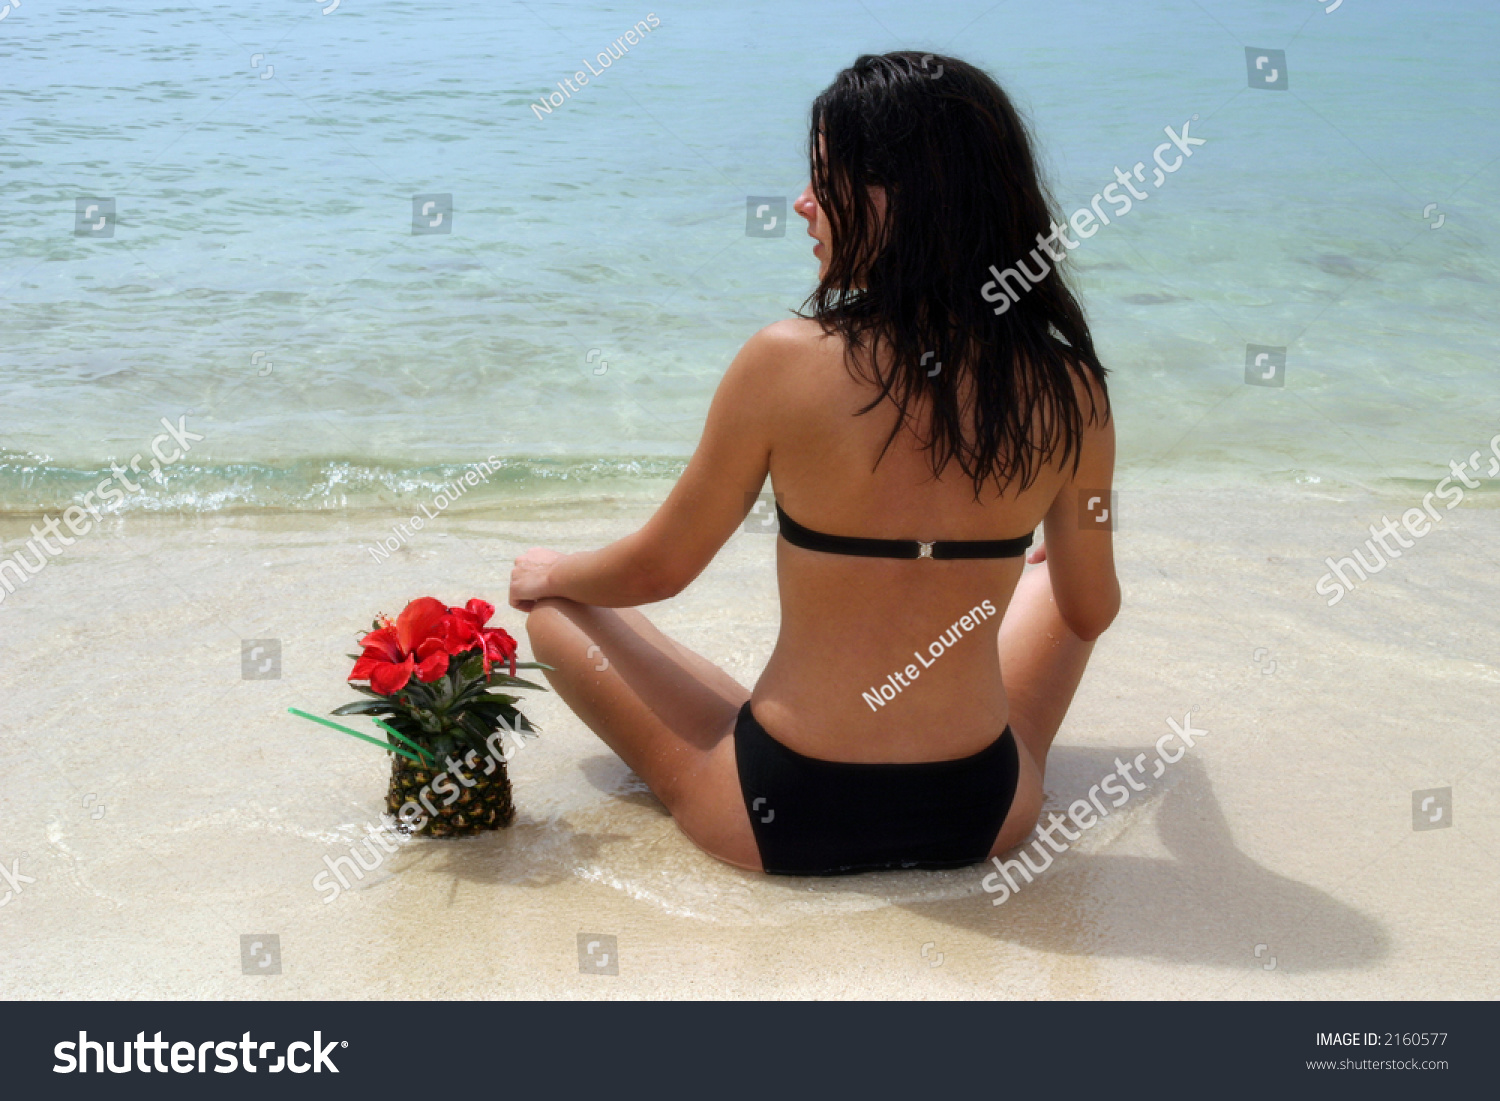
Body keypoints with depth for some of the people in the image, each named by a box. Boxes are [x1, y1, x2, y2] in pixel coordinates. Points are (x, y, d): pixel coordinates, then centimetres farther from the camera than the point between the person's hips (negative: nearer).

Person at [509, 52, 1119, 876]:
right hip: (983, 817, 3)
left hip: (780, 820, -3)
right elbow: (1092, 611, 5)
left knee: (555, 615, 20)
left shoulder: (786, 361, -20)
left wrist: (548, 575, 17)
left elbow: (656, 571, -6)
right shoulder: (1068, 391, -12)